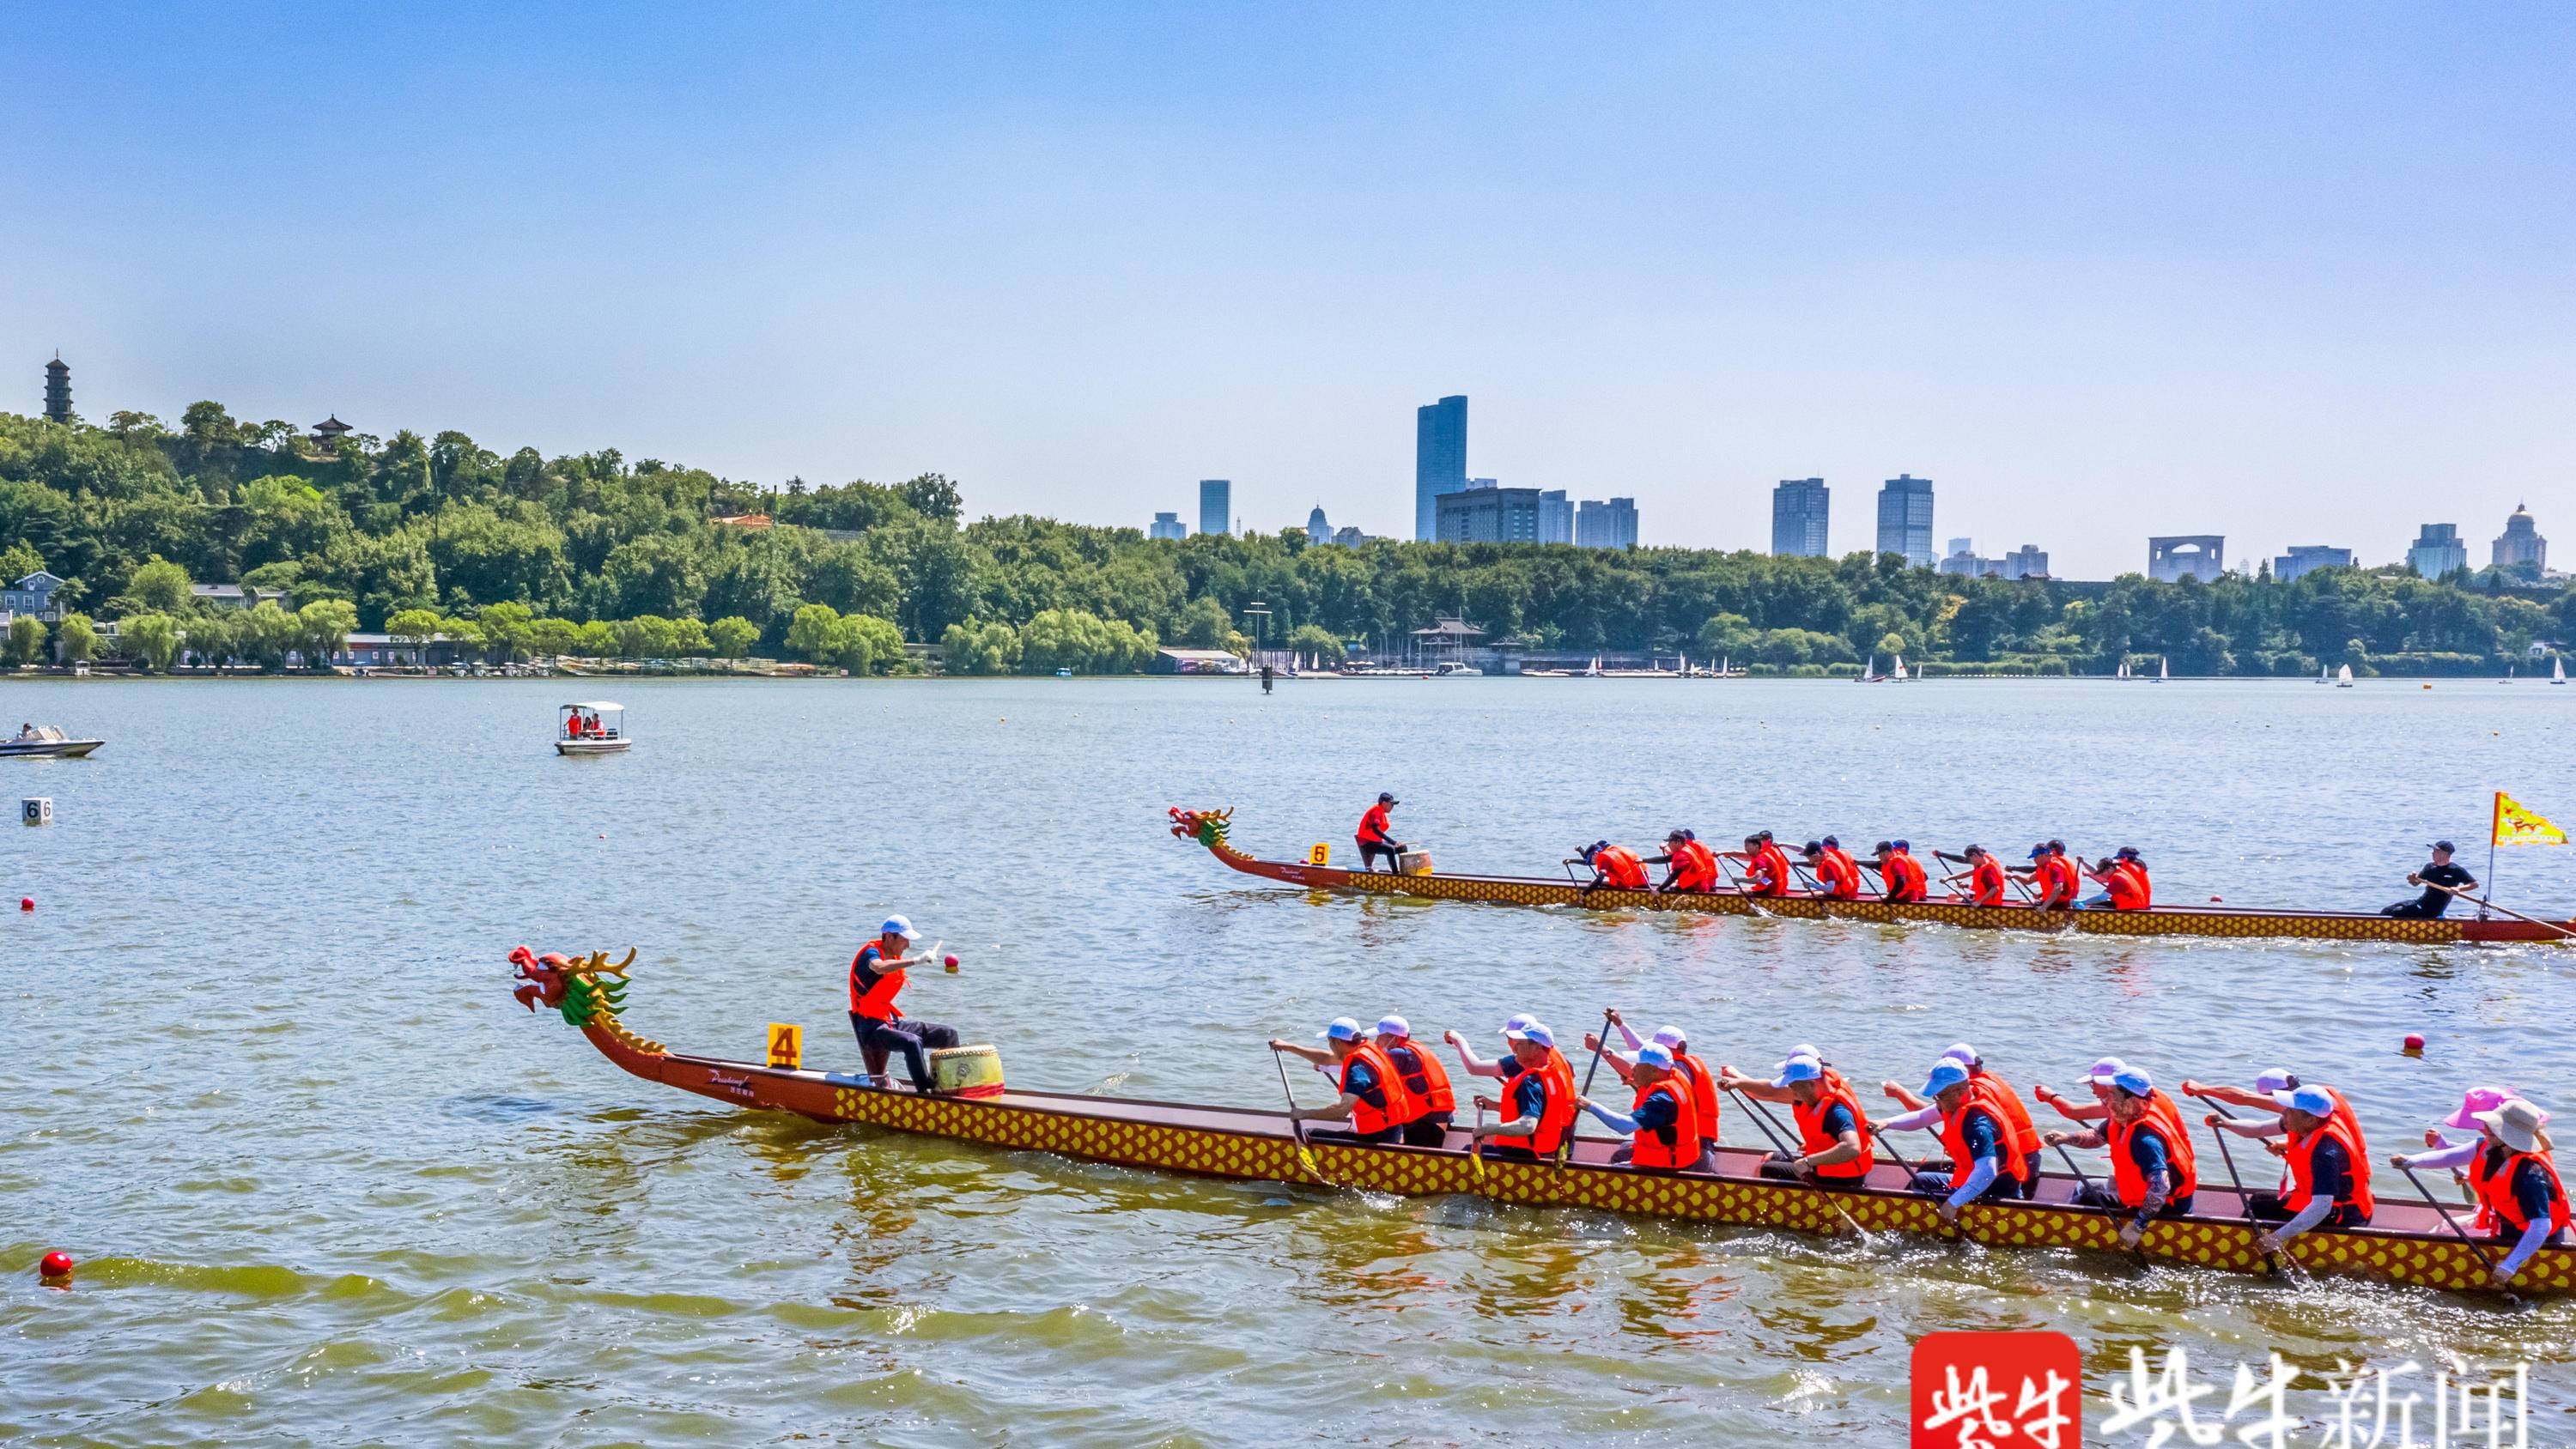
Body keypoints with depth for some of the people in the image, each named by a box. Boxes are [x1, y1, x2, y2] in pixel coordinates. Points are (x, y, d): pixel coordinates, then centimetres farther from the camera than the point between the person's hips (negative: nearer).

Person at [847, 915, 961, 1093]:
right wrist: (916, 960, -41)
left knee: (949, 1034, 3)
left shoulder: (895, 956, 13)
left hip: (891, 1021, 9)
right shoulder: (870, 952, -12)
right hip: (871, 1027, -9)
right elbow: (879, 968, -39)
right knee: (912, 1042, -35)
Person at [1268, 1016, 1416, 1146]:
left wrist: (1304, 1113, -24)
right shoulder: (1367, 1047, 6)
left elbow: (1343, 1108, -32)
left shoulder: (1358, 1068, -22)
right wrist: (1289, 1047, 24)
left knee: (1308, 1138, -11)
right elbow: (1326, 1058, 21)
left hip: (1377, 1137, -10)